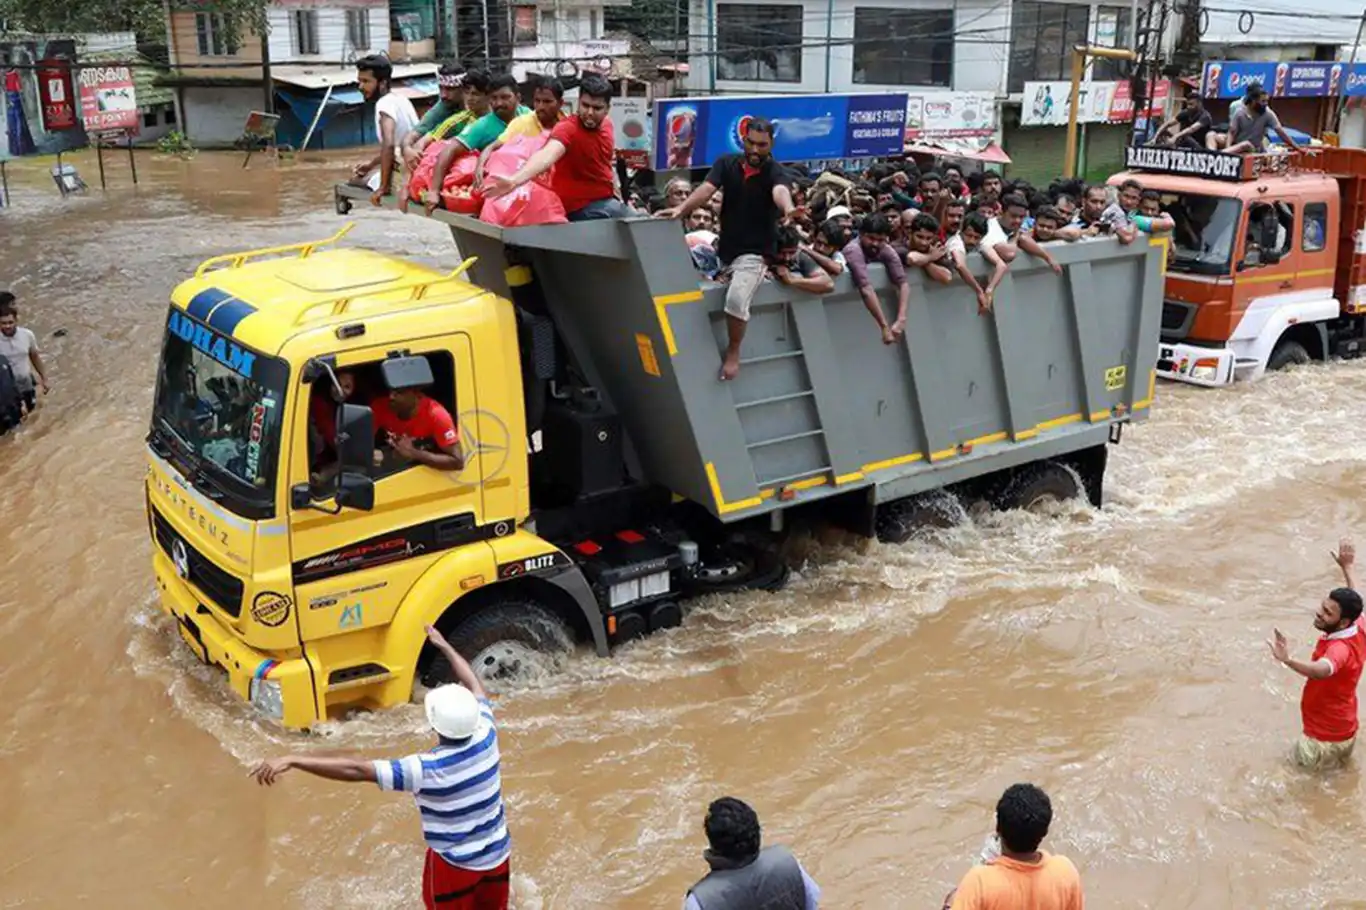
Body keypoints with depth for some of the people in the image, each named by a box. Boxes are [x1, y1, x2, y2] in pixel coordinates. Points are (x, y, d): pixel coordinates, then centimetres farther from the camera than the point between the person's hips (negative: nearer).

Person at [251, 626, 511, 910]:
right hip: (497, 855, 5)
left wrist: (293, 760, -38)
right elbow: (474, 687, 2)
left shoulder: (427, 769, -31)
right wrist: (444, 646, 15)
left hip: (455, 863, -5)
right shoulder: (486, 737, -16)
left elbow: (356, 770, -37)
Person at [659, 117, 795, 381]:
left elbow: (780, 192, -35)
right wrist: (681, 209, -36)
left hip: (754, 253, -5)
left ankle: (733, 352, -3)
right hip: (724, 250, 5)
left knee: (736, 300, -27)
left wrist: (787, 209, -60)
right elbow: (707, 188, -16)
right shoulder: (726, 163, -1)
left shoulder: (776, 172, -12)